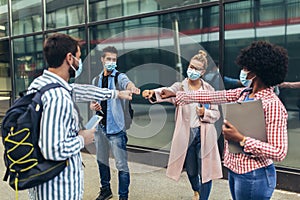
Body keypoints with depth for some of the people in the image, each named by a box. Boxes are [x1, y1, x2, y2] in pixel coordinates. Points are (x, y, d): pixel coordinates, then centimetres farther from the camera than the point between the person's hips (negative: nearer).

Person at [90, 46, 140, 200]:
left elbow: (126, 82, -30)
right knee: (101, 160, 18)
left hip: (115, 127, -5)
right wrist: (93, 106, -6)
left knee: (121, 164, -2)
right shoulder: (96, 80, 10)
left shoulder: (119, 76, -5)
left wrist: (132, 87, -53)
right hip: (100, 127, 6)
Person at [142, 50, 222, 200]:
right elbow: (167, 92, -27)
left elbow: (216, 113, 5)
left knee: (205, 171, 2)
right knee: (191, 170, 19)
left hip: (204, 135, 0)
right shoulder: (180, 87, -4)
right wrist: (153, 93, -48)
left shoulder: (209, 89, 1)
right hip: (186, 135, 1)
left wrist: (205, 113, -17)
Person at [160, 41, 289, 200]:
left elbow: (279, 152, -23)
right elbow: (211, 96, 3)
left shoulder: (273, 105, -22)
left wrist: (241, 139, -27)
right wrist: (175, 95, 4)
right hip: (234, 168, 7)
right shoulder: (244, 93, 1)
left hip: (253, 176, -7)